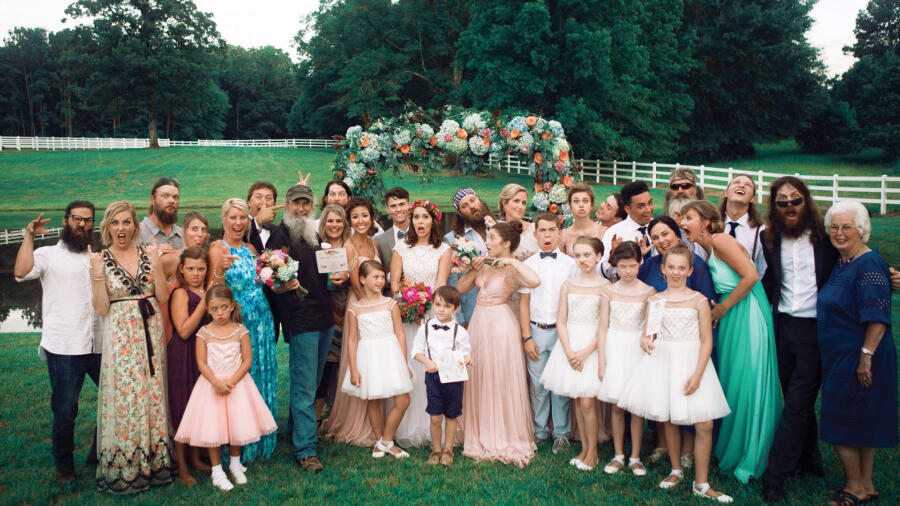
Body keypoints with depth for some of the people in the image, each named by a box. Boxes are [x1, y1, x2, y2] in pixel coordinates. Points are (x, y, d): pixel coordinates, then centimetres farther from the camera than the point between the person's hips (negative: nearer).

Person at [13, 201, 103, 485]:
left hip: (99, 344, 5)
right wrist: (29, 236, -12)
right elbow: (21, 272, -15)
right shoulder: (48, 254, 5)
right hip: (64, 347, -4)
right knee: (65, 410, 2)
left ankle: (99, 455, 24)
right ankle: (64, 467, 20)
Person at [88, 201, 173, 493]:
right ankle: (124, 469, 14)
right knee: (124, 397, 0)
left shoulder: (147, 254, 5)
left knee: (152, 394, 6)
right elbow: (102, 309, -6)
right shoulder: (100, 260, -1)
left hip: (151, 333, 2)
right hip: (121, 335, -2)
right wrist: (97, 273, -16)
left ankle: (153, 461, 19)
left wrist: (156, 265, -11)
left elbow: (164, 297, 0)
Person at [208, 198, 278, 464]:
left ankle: (258, 444, 25)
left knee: (262, 379, 11)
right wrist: (221, 269, -35)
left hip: (261, 323, 7)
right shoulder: (218, 248, -7)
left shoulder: (251, 249, 12)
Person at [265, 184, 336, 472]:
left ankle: (296, 429, 34)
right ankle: (305, 450, 1)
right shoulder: (280, 235, -6)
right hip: (300, 320, -8)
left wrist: (340, 277, 4)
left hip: (324, 318, 8)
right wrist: (282, 286, -32)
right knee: (304, 387, -5)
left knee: (312, 383, 17)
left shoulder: (314, 236, 16)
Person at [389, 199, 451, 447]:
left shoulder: (443, 250, 7)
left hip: (433, 316, -1)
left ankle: (433, 430, 1)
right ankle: (407, 429, 5)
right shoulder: (401, 247, 10)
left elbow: (441, 285, -1)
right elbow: (394, 282, 6)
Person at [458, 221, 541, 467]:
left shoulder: (512, 269, -13)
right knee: (479, 381, 13)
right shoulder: (485, 263, 7)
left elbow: (535, 281, -34)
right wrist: (474, 270, -4)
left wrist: (512, 262, -25)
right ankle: (482, 436, 27)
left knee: (502, 381, 2)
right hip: (479, 322, 7)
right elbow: (460, 288, 10)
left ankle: (507, 439, 17)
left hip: (500, 323, -7)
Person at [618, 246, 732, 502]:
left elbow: (706, 341, -4)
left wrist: (697, 374, -13)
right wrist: (645, 340, -16)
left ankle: (701, 483, 9)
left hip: (692, 362, -2)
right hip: (663, 361, 2)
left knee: (704, 424, -6)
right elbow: (648, 332, 9)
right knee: (669, 420, 10)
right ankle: (676, 470, 32)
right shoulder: (655, 300, 6)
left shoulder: (699, 300, -2)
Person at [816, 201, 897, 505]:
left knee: (841, 422, -1)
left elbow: (878, 317, -23)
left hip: (858, 359, -9)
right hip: (839, 357, 9)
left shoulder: (869, 264, -17)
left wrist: (866, 355, -25)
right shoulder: (841, 263, 11)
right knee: (863, 423, 16)